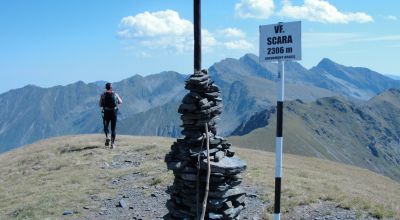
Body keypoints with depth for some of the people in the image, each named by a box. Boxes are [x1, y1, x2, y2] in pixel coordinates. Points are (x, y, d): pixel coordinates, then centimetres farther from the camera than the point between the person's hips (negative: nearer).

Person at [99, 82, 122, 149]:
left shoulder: (103, 95, -2)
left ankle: (107, 137, -7)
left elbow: (100, 105, 0)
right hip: (114, 113, 1)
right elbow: (120, 102, 13)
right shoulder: (115, 94, 1)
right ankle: (113, 143, 4)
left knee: (106, 126, 19)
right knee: (113, 128, 9)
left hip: (106, 113, 0)